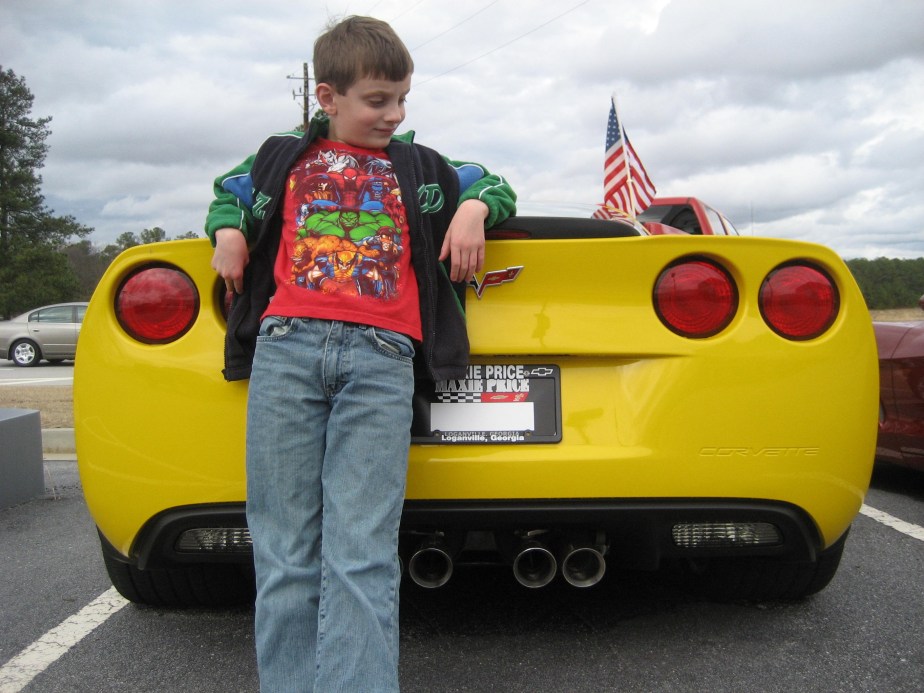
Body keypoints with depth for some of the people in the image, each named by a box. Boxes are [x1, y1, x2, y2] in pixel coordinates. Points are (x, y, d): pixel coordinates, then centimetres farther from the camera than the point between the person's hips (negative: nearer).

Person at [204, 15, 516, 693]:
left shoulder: (421, 168, 24)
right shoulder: (283, 159, 24)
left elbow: (498, 187, 32)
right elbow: (227, 193, 38)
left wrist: (474, 208, 10)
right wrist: (228, 231, 17)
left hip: (380, 358, -1)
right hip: (286, 347, 1)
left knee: (361, 555, -11)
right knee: (285, 553, 0)